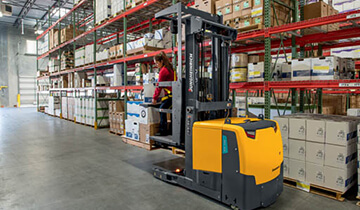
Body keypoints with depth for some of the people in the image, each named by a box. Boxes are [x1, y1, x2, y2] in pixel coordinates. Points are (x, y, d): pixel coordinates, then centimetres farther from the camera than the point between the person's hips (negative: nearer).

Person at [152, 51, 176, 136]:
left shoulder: (163, 70, -10)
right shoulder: (170, 68, 17)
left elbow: (159, 86, -9)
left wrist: (155, 98, 0)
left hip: (170, 94, -9)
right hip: (174, 93, 9)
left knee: (162, 110, -2)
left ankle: (163, 131, 0)